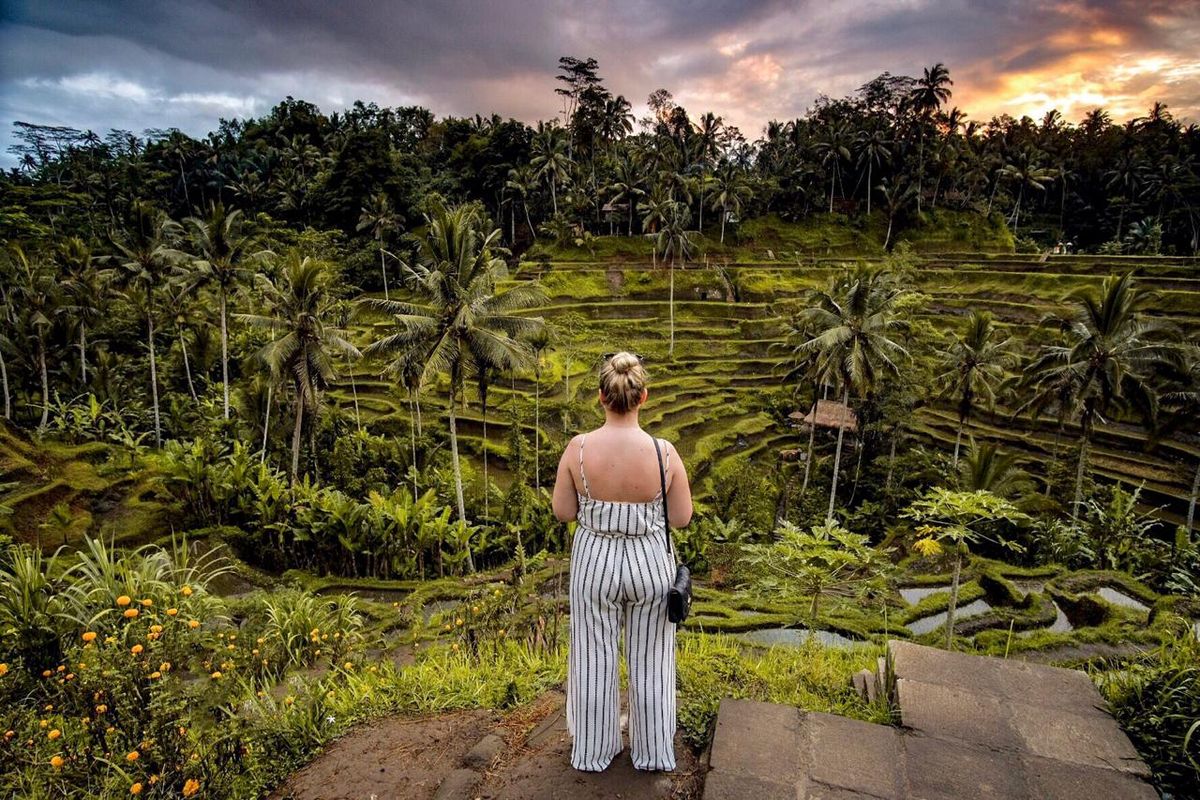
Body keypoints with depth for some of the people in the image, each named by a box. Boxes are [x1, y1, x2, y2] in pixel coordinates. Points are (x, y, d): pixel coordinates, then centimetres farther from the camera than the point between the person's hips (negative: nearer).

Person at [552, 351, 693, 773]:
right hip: (650, 564, 0)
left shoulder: (578, 448, -17)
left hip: (595, 564, 1)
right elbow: (681, 518, -9)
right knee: (649, 662, 20)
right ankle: (653, 752, 39)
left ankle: (593, 751, 39)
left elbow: (563, 512, -7)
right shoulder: (664, 452, -19)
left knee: (594, 660, 20)